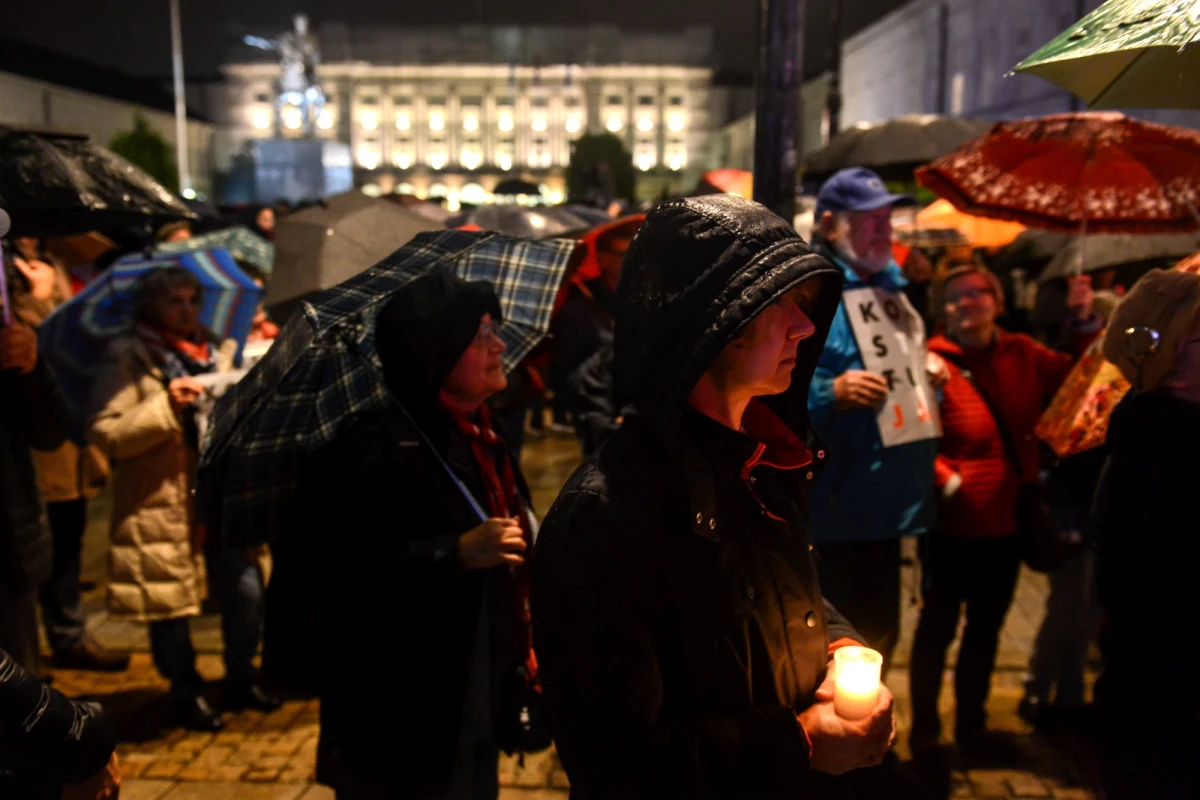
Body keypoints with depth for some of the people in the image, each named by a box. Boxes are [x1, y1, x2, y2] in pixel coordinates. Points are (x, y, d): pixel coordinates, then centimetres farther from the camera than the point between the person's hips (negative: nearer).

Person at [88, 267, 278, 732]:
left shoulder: (217, 351, 14)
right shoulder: (127, 359, -2)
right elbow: (107, 434, -11)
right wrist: (166, 406, -20)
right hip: (162, 504, -4)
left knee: (246, 592, 4)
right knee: (170, 604, 4)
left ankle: (241, 680, 26)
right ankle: (187, 694, 26)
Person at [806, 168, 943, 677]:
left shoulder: (890, 286, 15)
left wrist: (928, 372, 6)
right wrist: (833, 393, -32)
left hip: (887, 500, 9)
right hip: (828, 508, -8)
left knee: (878, 637, 21)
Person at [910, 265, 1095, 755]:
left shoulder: (1023, 355, 4)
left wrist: (1087, 324, 4)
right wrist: (947, 483, -25)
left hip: (1007, 522, 6)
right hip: (952, 525, -6)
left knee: (986, 629, 19)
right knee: (938, 627, 9)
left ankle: (971, 723, 36)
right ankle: (924, 727, 26)